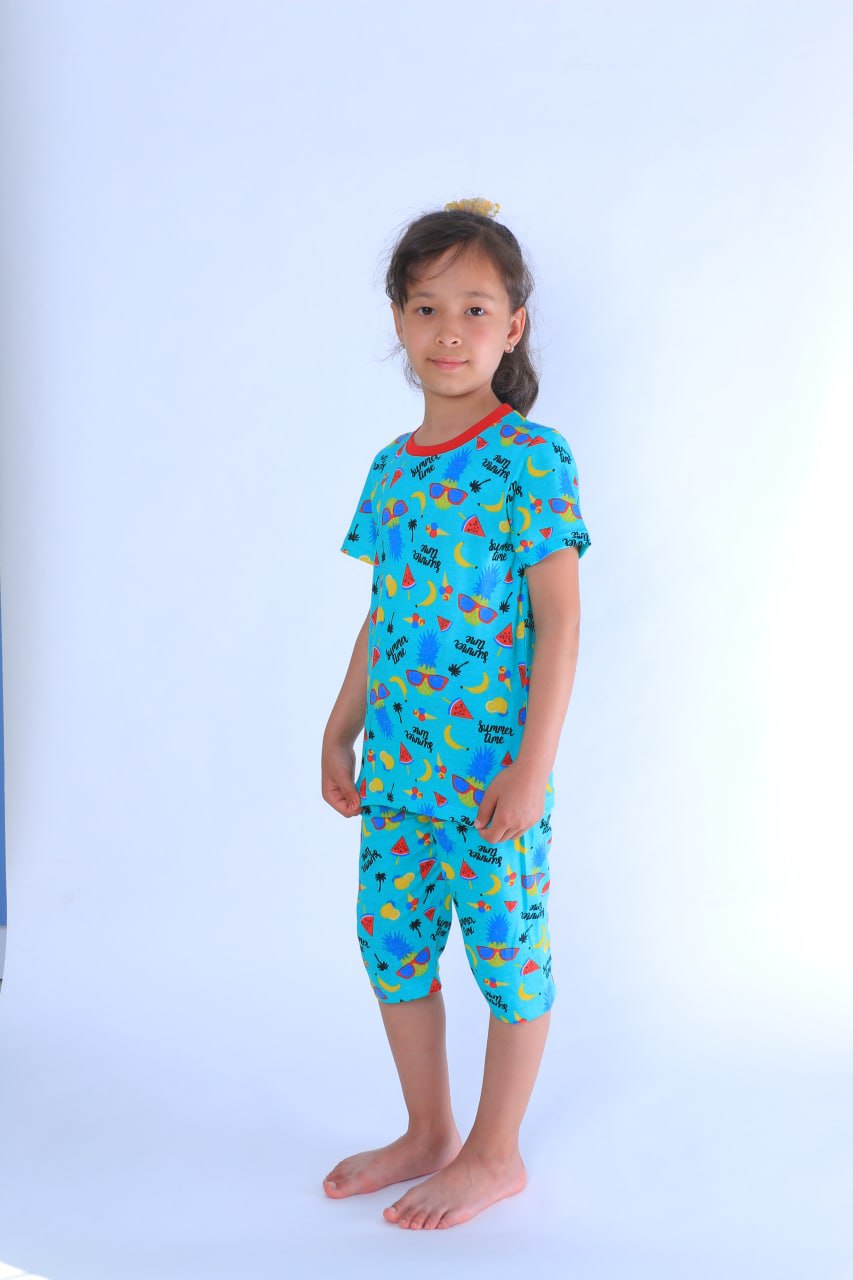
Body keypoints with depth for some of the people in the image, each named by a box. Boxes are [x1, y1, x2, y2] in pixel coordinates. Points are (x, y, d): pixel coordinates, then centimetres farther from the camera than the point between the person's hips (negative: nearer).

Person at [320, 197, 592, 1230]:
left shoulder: (531, 457, -11)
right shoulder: (393, 465, 9)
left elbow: (558, 619, -13)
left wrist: (534, 762, -17)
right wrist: (343, 727, 15)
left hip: (493, 761, -7)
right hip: (400, 759, 7)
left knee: (507, 950, 6)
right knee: (391, 938, 14)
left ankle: (495, 1154, 24)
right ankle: (428, 1133, 33)